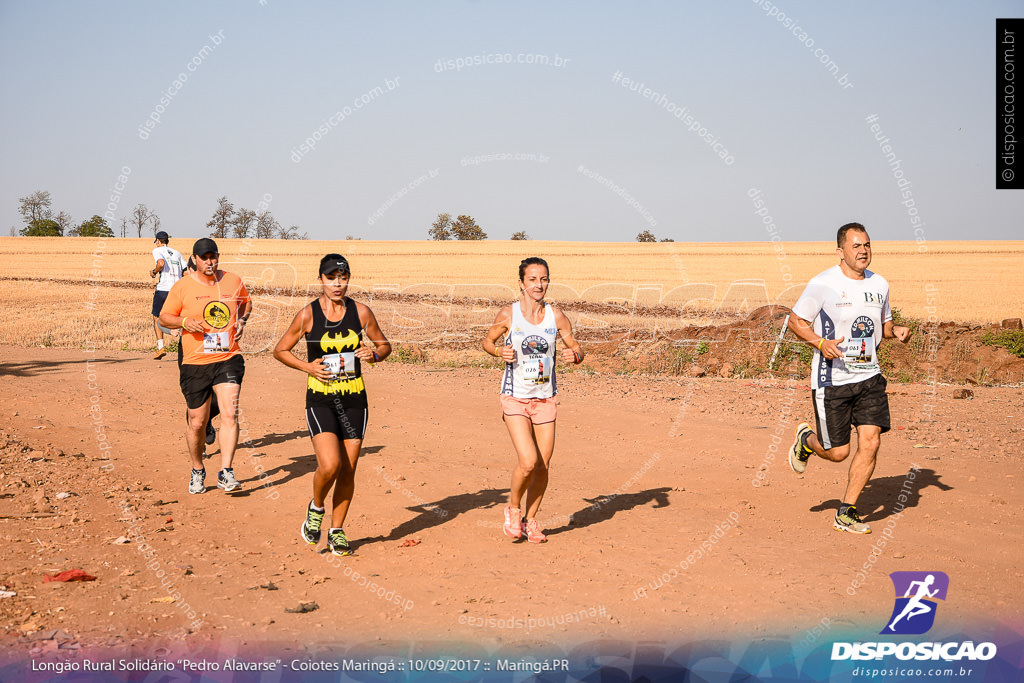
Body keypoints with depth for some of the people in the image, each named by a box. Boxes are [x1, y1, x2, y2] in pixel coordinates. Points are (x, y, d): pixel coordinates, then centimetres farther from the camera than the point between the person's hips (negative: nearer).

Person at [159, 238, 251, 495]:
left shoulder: (233, 281, 6)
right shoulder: (182, 286, -1)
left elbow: (246, 302, 26)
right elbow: (164, 317, 6)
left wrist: (242, 320, 5)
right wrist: (185, 322, -14)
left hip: (228, 359, 1)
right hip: (195, 363, -1)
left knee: (230, 414, -15)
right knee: (197, 423, 6)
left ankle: (225, 473, -12)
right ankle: (197, 472, 28)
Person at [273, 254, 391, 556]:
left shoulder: (361, 312, 1)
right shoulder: (308, 314, -5)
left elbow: (384, 344, 13)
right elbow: (280, 350, 5)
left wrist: (374, 354, -10)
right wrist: (307, 367, -11)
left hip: (354, 399, 3)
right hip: (320, 399, -2)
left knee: (347, 471, 5)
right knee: (329, 465, -18)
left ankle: (336, 531, 23)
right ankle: (316, 508, 14)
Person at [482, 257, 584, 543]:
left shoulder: (556, 315, -1)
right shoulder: (508, 314, -7)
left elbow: (576, 346, 7)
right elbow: (488, 340, 8)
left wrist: (575, 355, -16)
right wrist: (500, 352, -13)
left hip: (545, 399, 3)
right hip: (515, 399, -3)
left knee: (543, 466, 5)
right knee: (528, 462, -17)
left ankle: (530, 519, 26)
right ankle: (513, 508, 12)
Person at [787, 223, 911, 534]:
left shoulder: (879, 284, 7)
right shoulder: (823, 284, -11)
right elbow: (796, 320, -5)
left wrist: (897, 331, -2)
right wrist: (821, 343, -21)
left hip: (869, 377, 5)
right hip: (831, 380, -5)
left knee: (870, 442, -6)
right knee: (837, 452, -1)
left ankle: (846, 513, 9)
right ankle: (806, 440, 36)